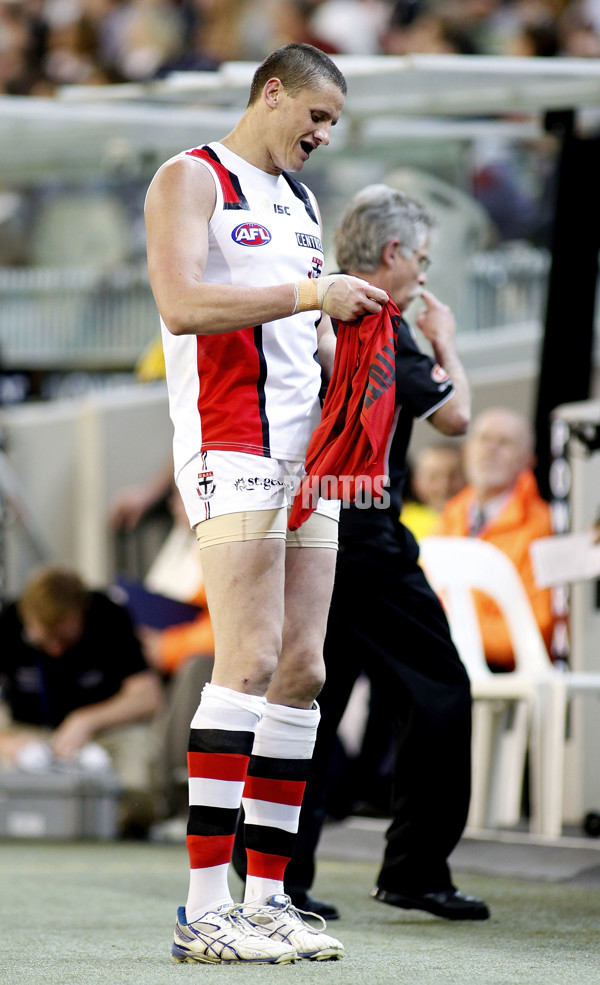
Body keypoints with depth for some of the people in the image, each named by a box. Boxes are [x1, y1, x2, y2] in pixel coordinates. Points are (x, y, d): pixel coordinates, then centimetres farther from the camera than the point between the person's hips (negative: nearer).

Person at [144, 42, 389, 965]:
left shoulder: (300, 201, 23)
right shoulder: (192, 179, -2)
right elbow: (182, 305, -18)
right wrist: (313, 294, -19)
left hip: (306, 454, 8)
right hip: (232, 447, -8)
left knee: (301, 673, 4)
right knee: (250, 663, -16)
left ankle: (268, 896, 6)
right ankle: (206, 908, -17)